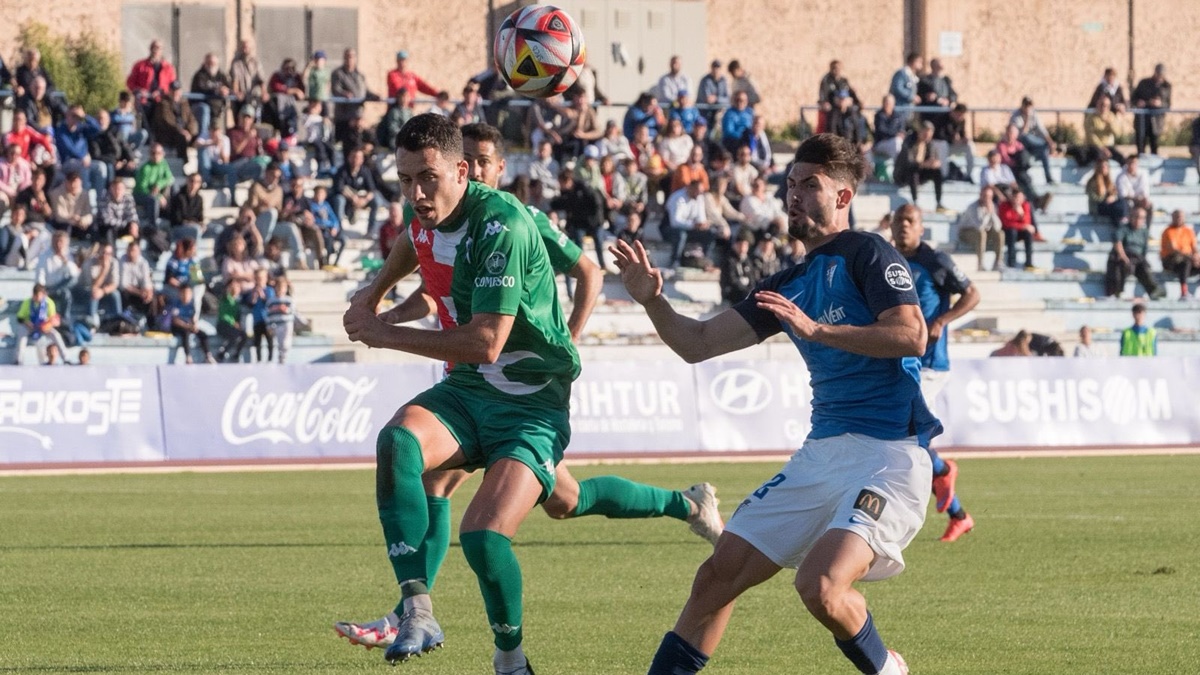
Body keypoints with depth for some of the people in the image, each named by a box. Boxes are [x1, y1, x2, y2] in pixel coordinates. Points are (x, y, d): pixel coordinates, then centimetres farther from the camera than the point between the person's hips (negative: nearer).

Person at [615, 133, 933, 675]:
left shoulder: (867, 255, -5)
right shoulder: (787, 285, 18)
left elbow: (912, 335, -19)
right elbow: (698, 344, 18)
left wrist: (815, 329, -22)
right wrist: (652, 301, 0)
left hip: (888, 453, -8)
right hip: (823, 451, 8)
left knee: (821, 586, -25)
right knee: (719, 574, 2)